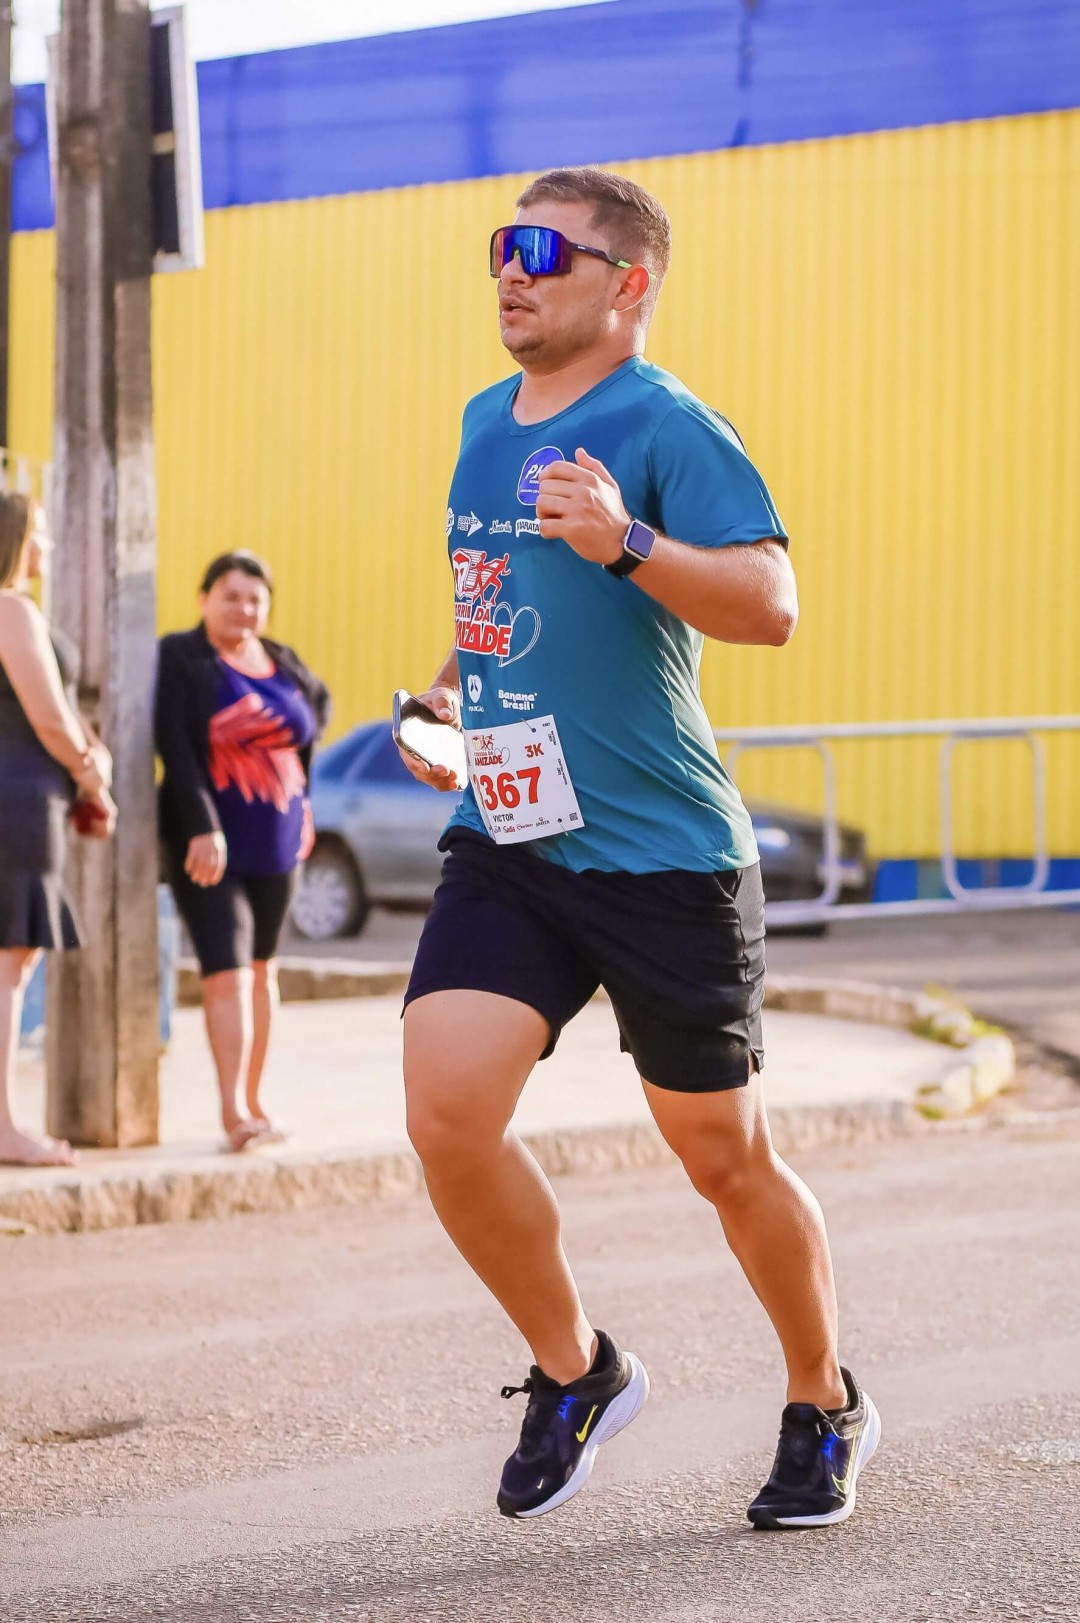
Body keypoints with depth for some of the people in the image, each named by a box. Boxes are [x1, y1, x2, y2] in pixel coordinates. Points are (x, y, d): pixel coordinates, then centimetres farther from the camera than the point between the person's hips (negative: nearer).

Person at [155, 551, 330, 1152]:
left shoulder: (283, 662, 7)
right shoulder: (179, 657, -9)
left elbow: (320, 703, 28)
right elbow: (175, 747, -18)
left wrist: (298, 754, 11)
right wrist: (202, 827, -26)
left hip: (278, 842, 6)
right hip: (209, 844, -6)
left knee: (263, 970, 13)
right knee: (227, 973, -14)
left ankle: (253, 1101, 23)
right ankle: (233, 1112, -19)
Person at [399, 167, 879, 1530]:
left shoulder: (663, 425, -10)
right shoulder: (482, 424, 13)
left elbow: (770, 605, -22)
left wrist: (629, 542, -35)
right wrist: (446, 695, 12)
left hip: (662, 856, -6)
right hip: (503, 844, 6)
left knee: (723, 1156, 6)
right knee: (445, 1114, -12)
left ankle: (824, 1410, 30)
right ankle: (572, 1372, 12)